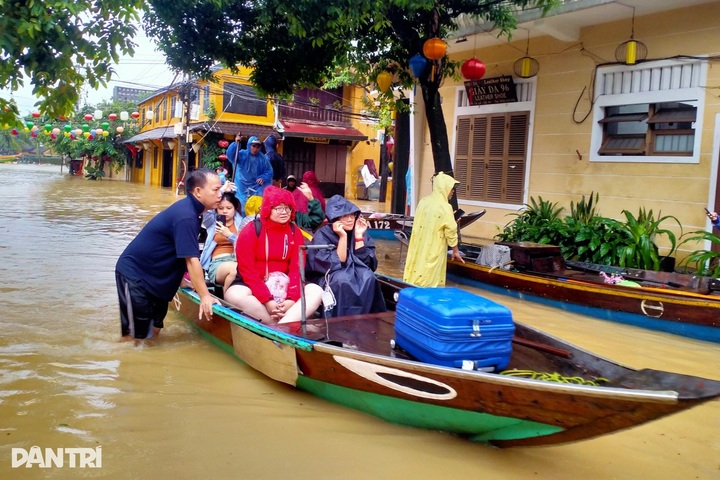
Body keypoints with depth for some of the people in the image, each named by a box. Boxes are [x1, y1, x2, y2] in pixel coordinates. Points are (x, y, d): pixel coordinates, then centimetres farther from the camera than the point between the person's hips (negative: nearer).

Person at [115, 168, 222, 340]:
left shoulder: (189, 209, 4)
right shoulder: (185, 216, -25)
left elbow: (181, 258, 11)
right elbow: (191, 260, -26)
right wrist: (205, 296, -23)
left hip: (153, 276, 10)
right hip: (134, 274, -10)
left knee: (154, 331, 13)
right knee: (136, 336, -4)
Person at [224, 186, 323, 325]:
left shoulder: (295, 232, 3)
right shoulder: (251, 230, -8)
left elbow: (297, 268, -3)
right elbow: (247, 270, -14)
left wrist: (291, 299, -21)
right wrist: (267, 301, -25)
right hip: (253, 285, -3)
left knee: (316, 291, -20)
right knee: (234, 294, -35)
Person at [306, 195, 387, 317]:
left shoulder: (359, 230, -4)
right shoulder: (323, 234, -15)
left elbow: (364, 261, -11)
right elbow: (337, 264, -23)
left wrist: (358, 235, -17)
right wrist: (342, 236, -28)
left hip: (354, 274, 4)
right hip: (327, 277, -3)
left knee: (368, 277, -29)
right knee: (343, 280, -36)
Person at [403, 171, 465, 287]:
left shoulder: (423, 201, 2)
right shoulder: (445, 207, -16)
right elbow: (451, 231, -12)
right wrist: (455, 251, -1)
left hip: (418, 247, 6)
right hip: (433, 250, -6)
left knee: (415, 275, 13)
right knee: (429, 281, 2)